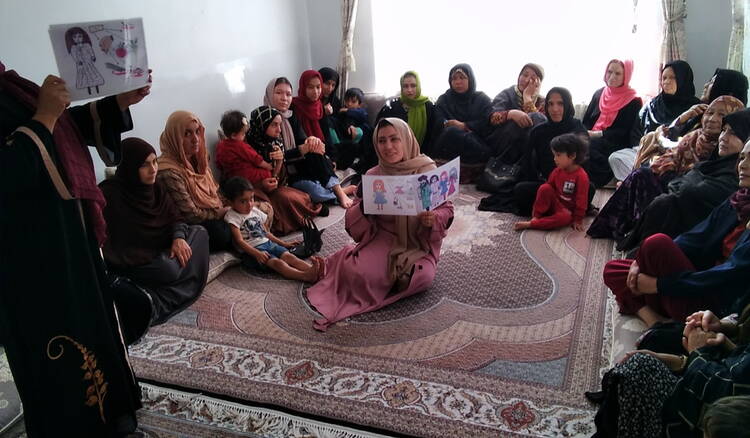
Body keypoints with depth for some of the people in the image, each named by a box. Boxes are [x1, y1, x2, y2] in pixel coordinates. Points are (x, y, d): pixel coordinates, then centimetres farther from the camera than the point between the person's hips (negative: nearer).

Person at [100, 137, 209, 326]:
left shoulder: (156, 188, 4)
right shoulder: (109, 193, -19)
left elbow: (175, 218, 4)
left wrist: (179, 238, -18)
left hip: (161, 251, 9)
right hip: (133, 261, -9)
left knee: (199, 232, -8)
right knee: (170, 269, -34)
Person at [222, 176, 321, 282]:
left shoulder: (255, 211, 17)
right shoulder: (232, 217, -4)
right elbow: (239, 241, -13)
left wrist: (283, 243, 17)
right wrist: (257, 253, -25)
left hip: (267, 243, 7)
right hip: (251, 250, -7)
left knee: (289, 256, -20)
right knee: (277, 262, -29)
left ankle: (312, 269, -41)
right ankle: (305, 276, -50)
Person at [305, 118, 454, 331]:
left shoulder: (428, 171, -6)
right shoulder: (373, 176, -1)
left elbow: (447, 209, -1)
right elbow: (353, 221, 1)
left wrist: (435, 218, -24)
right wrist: (363, 208, -23)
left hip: (419, 242, 0)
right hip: (384, 238, 1)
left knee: (422, 278, -30)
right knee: (360, 273, -26)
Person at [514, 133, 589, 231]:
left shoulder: (581, 176, -18)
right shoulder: (557, 171, 0)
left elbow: (581, 199, -15)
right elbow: (548, 186, 4)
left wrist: (578, 220, -12)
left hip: (568, 210, -4)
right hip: (554, 203, 4)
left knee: (565, 217, -39)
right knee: (545, 188, -22)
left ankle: (531, 224, -36)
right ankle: (535, 217, -23)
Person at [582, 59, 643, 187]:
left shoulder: (634, 102, 5)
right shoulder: (599, 94, 20)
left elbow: (624, 133, -4)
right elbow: (586, 121, 17)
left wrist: (598, 134, -13)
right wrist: (586, 134, -5)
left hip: (614, 146, -4)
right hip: (591, 140, 4)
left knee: (587, 148, -35)